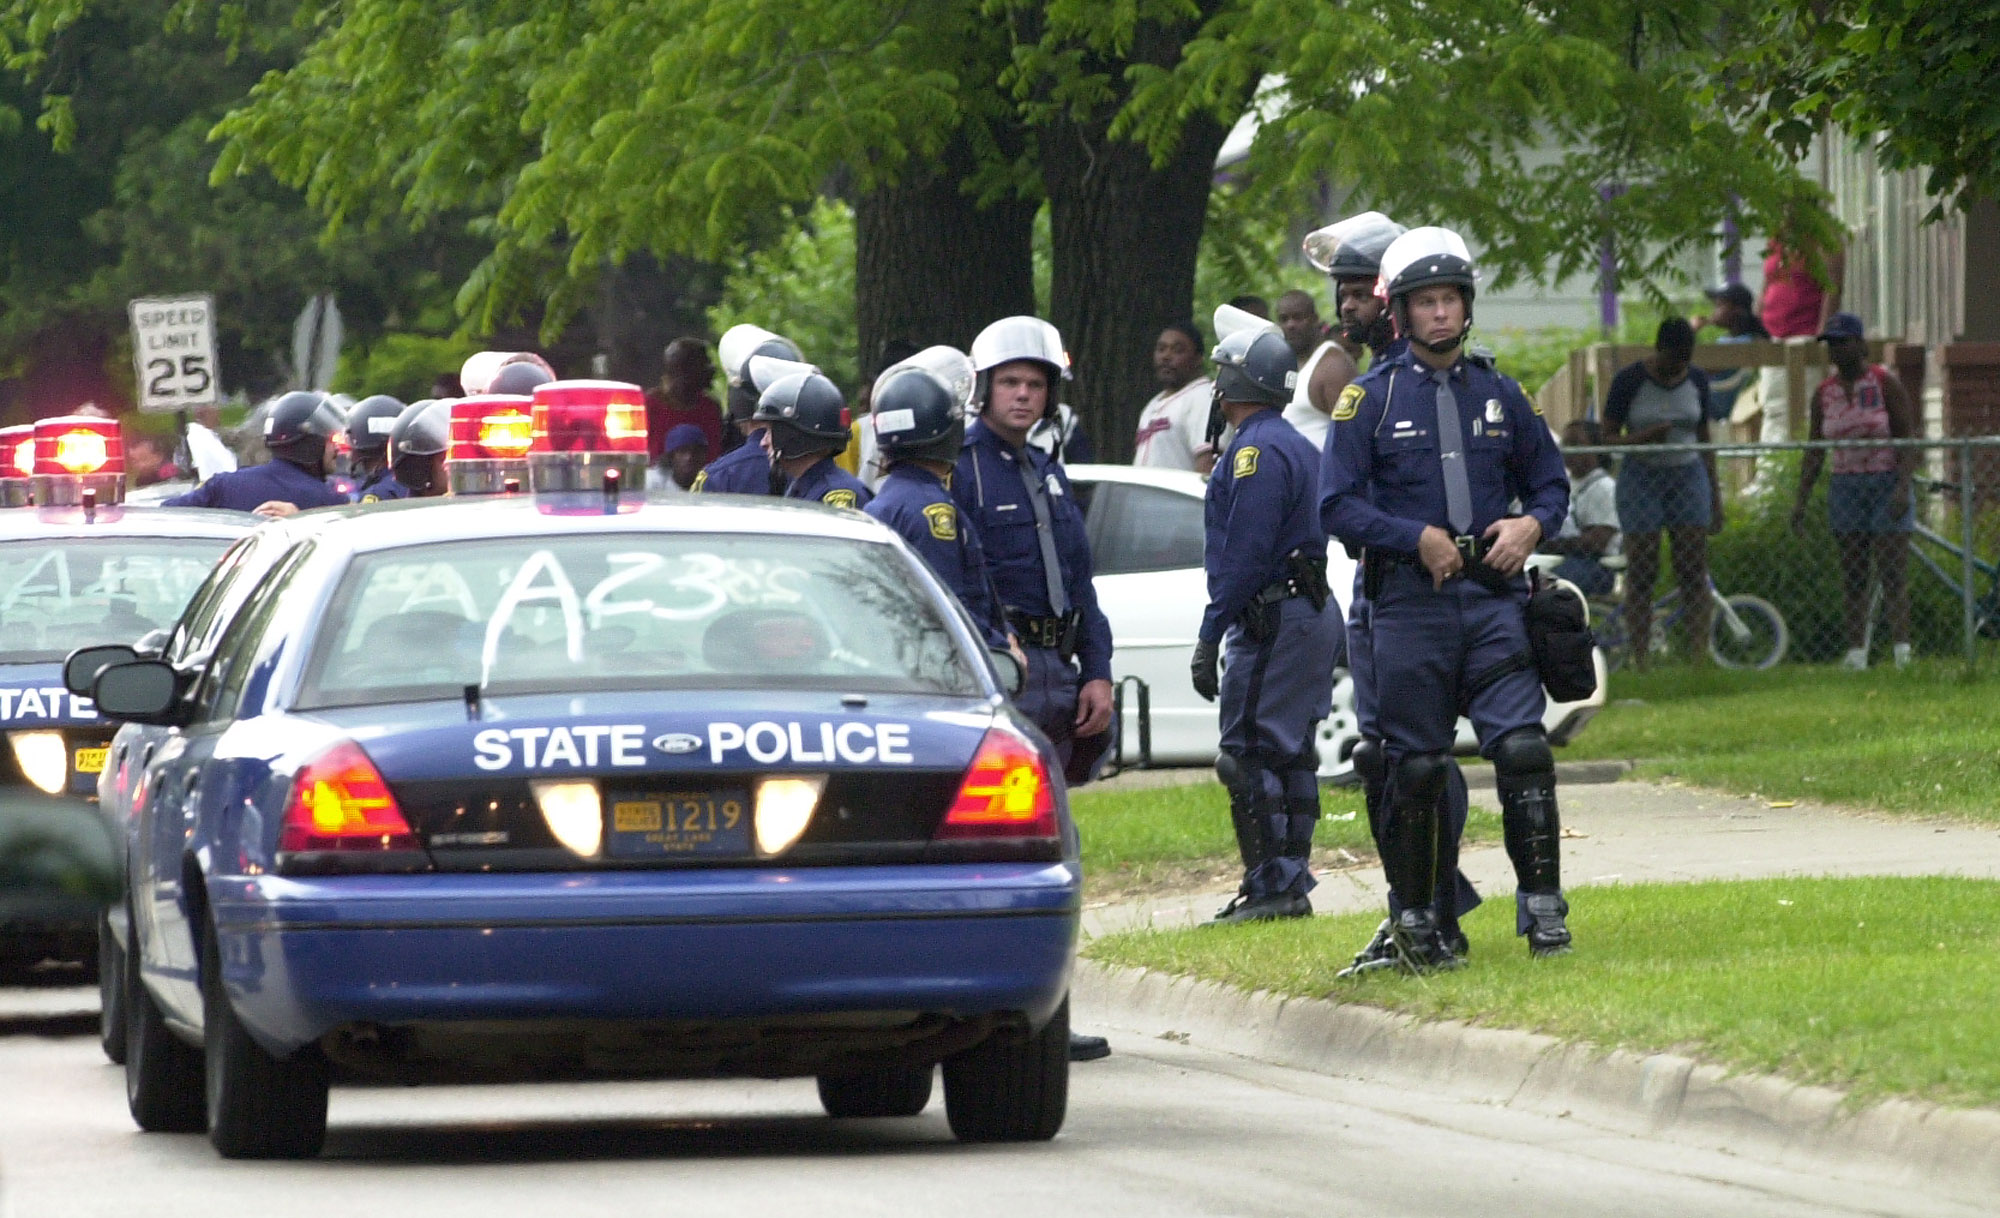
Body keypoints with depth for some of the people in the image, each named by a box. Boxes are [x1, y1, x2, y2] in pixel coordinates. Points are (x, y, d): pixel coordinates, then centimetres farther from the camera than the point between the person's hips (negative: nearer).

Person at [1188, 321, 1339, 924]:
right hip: (1312, 613, 10)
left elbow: (1244, 554, -20)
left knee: (1249, 756, -9)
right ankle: (1292, 885, 15)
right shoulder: (1297, 446, 19)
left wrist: (1210, 635, -19)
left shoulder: (1256, 450, -14)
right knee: (1288, 755, 12)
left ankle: (1271, 887, -11)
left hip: (1272, 619, -10)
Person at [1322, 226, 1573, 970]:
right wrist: (1417, 537, -13)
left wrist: (1531, 524, -1)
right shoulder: (1370, 398, 2)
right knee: (1415, 767, 2)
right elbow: (1339, 504, -2)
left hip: (1493, 596, 2)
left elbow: (1549, 481, 21)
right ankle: (1414, 922, 12)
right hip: (1410, 601, -2)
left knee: (1523, 747, -11)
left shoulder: (1498, 394, 12)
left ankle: (1542, 909, -7)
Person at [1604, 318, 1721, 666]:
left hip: (1688, 477, 3)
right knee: (1640, 574, -4)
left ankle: (1700, 658, -6)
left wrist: (1715, 493, 12)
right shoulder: (1629, 379, -6)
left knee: (1695, 572, -4)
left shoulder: (1696, 380, 6)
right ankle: (1639, 662, -2)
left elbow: (1704, 438, 14)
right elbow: (1608, 436, -4)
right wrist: (1643, 438, -23)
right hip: (1642, 478, -3)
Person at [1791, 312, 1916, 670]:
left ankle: (1901, 649, -15)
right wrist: (1801, 499, 7)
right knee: (1852, 577, 1)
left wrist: (1903, 486, -19)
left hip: (1887, 486, -4)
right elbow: (1814, 452, 13)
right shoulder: (1824, 393, 9)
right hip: (1845, 488, 4)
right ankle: (1855, 652, 0)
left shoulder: (1885, 384, -4)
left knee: (1893, 573, -10)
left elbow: (1908, 439, -7)